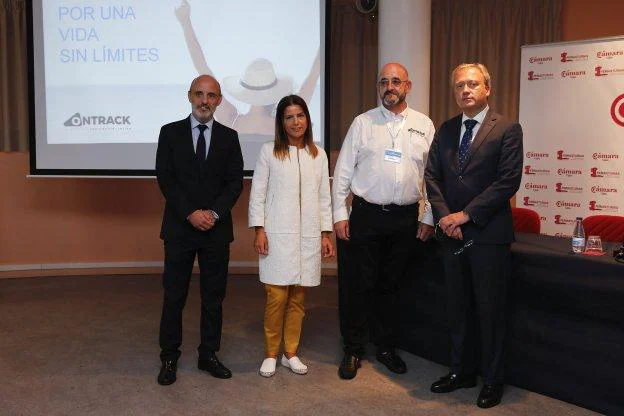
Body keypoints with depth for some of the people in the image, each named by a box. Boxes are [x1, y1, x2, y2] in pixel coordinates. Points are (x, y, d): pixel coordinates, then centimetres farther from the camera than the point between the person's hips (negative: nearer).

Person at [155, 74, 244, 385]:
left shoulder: (229, 136, 7)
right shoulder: (170, 132, 3)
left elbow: (235, 182, 2)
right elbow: (165, 178, -4)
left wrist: (214, 213, -12)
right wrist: (190, 213, -14)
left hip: (216, 229, 2)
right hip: (179, 228, -1)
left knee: (213, 297, 8)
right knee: (174, 296, 5)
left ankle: (208, 355, 22)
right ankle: (169, 357, 18)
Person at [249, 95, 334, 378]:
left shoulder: (318, 155, 11)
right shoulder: (269, 151, 2)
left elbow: (324, 197, 11)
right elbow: (257, 193, 1)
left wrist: (326, 234, 7)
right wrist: (259, 230, -6)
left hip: (309, 236, 3)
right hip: (277, 234, -3)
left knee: (297, 298, 8)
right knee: (277, 298, -4)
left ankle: (291, 353, 21)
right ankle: (271, 354, 12)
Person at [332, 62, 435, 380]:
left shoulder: (424, 125, 6)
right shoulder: (362, 123, 2)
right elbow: (343, 172, 1)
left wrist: (429, 218, 3)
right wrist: (339, 215, -4)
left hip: (406, 218, 2)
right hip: (366, 215, -1)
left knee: (392, 285, 13)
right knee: (357, 285, 2)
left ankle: (386, 347, 28)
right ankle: (353, 351, 18)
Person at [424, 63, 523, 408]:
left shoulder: (507, 130, -4)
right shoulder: (445, 130, 11)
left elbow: (508, 181, -13)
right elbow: (432, 177, 7)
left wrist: (465, 214, -15)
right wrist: (444, 217, -7)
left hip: (489, 233, -4)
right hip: (452, 233, 5)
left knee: (490, 310, 5)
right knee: (457, 308, 13)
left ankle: (492, 380, 21)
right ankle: (461, 371, 29)